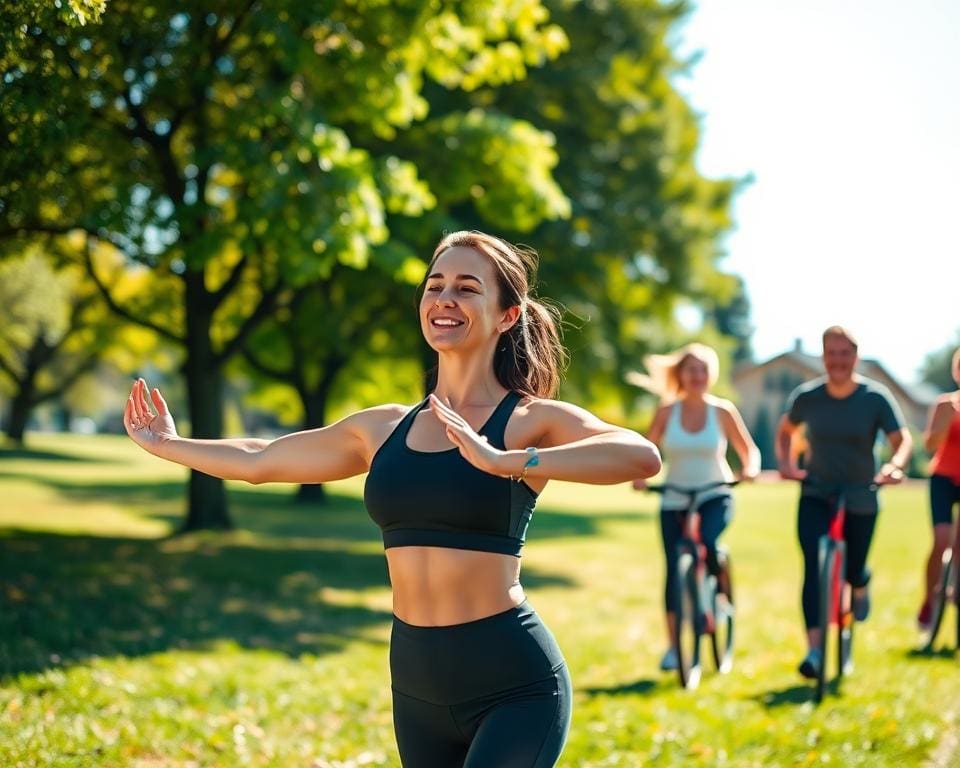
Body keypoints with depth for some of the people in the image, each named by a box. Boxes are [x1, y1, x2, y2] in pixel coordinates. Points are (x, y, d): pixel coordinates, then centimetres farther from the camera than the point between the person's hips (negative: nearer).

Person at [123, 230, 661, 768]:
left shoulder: (531, 420, -6)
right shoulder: (383, 429, 9)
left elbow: (642, 457, -26)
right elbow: (258, 461, 24)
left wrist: (505, 463, -32)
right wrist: (168, 446, 35)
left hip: (512, 683, -5)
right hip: (417, 683, 6)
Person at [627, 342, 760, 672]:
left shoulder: (723, 411, -2)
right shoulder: (667, 411, -1)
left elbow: (749, 450, 3)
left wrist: (750, 469, -19)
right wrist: (639, 475, -18)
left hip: (715, 496, -1)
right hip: (673, 501, 2)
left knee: (707, 541, -32)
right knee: (674, 570, 1)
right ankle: (673, 646, 13)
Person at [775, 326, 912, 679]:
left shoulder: (876, 397, -10)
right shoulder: (806, 396, -5)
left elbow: (902, 439, -11)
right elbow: (786, 431, 12)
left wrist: (895, 465, -32)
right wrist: (785, 463, -5)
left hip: (860, 498, 0)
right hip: (815, 494, 0)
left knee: (852, 569, 6)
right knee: (814, 566, -16)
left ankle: (860, 585, 46)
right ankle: (814, 648, -16)